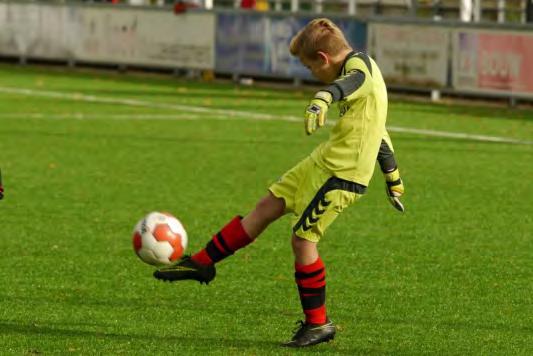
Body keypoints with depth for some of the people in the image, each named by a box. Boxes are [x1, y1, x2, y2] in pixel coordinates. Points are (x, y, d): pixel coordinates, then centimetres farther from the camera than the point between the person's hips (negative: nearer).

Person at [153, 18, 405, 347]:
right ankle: (202, 263, 23)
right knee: (268, 207, 14)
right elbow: (379, 132, 28)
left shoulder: (358, 64, -13)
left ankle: (318, 323, 7)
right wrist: (393, 178, 36)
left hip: (342, 174, -10)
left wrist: (323, 98, -62)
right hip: (322, 162, 10)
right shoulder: (361, 69, 18)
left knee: (303, 238, -6)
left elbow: (351, 81, -41)